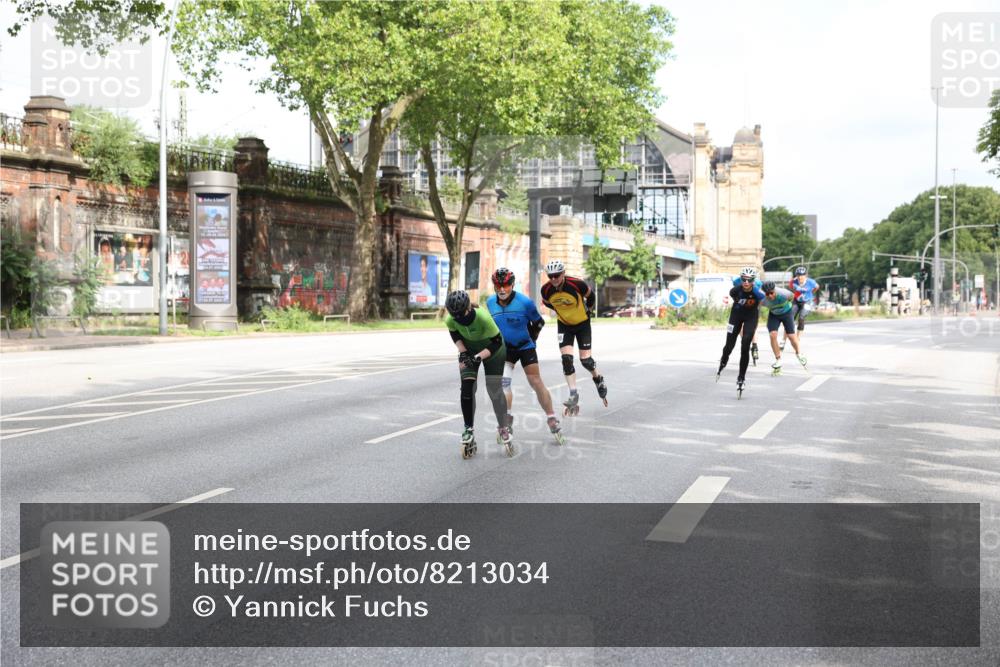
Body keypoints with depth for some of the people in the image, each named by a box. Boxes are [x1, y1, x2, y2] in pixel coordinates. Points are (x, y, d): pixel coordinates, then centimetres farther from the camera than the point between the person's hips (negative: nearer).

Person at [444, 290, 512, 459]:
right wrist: (462, 351, -16)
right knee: (467, 387, -11)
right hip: (469, 350, 3)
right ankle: (469, 431, -1)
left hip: (492, 349, -3)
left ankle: (503, 429, 15)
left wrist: (479, 357, -37)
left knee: (494, 389, -3)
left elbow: (496, 342, -29)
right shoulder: (450, 320, -27)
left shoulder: (483, 317, -40)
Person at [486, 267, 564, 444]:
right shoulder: (490, 303, -6)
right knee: (503, 382, -15)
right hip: (505, 348, 3)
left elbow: (538, 322, -2)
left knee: (536, 383, -1)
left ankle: (552, 420, 9)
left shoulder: (525, 302, -19)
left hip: (525, 347, -3)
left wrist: (531, 338, 3)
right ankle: (507, 421, -8)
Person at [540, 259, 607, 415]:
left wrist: (588, 311, 7)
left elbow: (590, 296, -6)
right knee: (566, 359, -12)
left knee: (585, 359, -6)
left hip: (582, 323, -2)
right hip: (564, 325, 2)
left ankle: (598, 378, 28)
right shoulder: (546, 290, -18)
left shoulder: (577, 284, -27)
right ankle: (573, 395, -5)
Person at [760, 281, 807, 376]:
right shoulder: (762, 300, -32)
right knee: (773, 335, -16)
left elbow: (792, 296, -13)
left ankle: (798, 354, 25)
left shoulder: (783, 294, -38)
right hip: (773, 314, 1)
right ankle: (778, 360, -2)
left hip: (787, 312, -1)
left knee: (791, 336, -5)